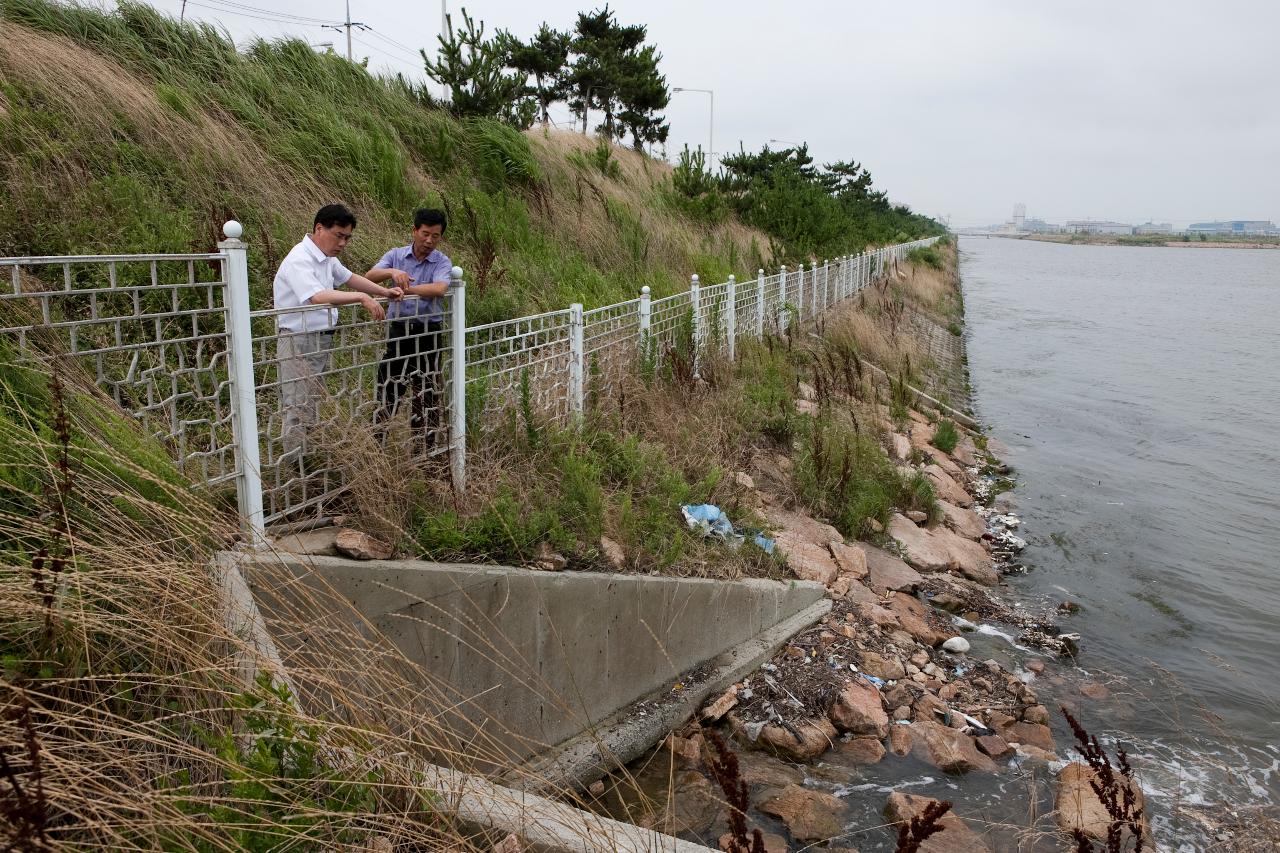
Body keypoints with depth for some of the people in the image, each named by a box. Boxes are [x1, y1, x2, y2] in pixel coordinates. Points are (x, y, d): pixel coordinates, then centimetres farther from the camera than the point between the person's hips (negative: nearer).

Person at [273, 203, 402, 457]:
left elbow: (349, 277, 24)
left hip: (321, 340, 10)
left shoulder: (327, 258, 9)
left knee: (311, 407, 15)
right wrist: (362, 298, -38)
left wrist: (384, 291, 11)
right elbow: (318, 297, -36)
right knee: (298, 410, -5)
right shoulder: (300, 260, -21)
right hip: (299, 343, -10)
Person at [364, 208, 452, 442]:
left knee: (424, 389, 5)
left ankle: (424, 439, 17)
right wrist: (392, 272, -30)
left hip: (428, 332, -2)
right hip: (398, 329, 2)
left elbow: (439, 289, -24)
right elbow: (369, 277, -11)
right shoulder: (396, 255, 4)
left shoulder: (442, 262, -3)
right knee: (387, 384, 9)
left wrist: (405, 290, -29)